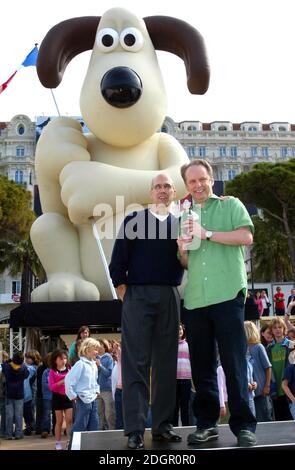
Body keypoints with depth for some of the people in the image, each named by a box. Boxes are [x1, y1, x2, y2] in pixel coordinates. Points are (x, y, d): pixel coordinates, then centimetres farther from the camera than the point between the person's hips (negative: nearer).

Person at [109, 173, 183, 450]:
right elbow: (118, 260, 2)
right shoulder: (134, 220, 5)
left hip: (169, 297, 3)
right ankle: (135, 430, -3)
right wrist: (123, 292, -3)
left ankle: (162, 425, 13)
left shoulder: (181, 224, 13)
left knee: (166, 363, 5)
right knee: (136, 362, -5)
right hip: (137, 295, -3)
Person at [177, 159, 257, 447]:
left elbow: (246, 236, -8)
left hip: (227, 295, -4)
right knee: (202, 365, 7)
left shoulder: (230, 205, 8)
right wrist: (183, 251, 2)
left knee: (234, 363, -4)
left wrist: (207, 234, -11)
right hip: (194, 299, 5)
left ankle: (243, 425, 4)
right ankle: (206, 423, 17)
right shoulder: (184, 217, 21)